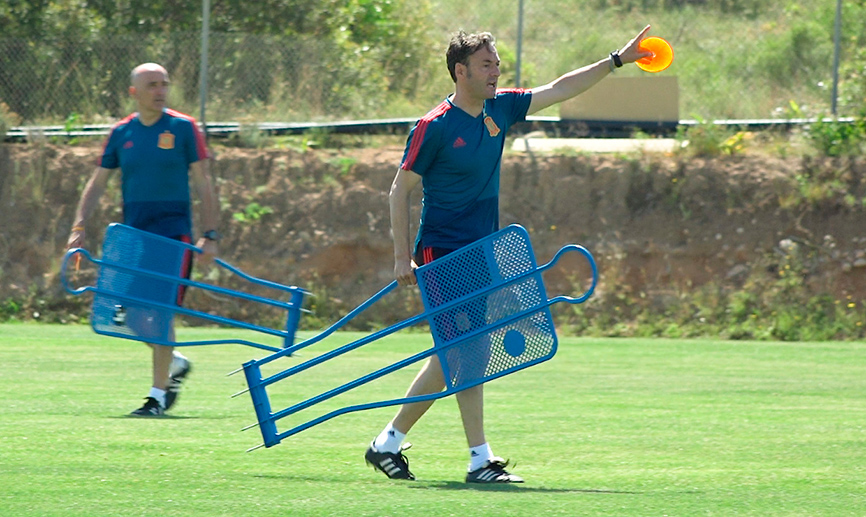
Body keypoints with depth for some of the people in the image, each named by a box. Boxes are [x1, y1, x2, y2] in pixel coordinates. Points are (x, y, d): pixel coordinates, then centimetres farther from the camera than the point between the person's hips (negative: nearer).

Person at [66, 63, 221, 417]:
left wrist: (210, 235, -7)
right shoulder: (121, 133, 7)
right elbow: (97, 183, 12)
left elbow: (203, 184, 0)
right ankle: (175, 363, 28)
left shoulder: (183, 128, -1)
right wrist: (78, 227, 1)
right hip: (132, 232, 4)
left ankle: (159, 394, -4)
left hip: (173, 231, -4)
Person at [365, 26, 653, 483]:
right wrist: (403, 257, -12)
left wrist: (617, 60, 8)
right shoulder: (434, 127, -12)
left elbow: (559, 89, 13)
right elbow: (400, 191, -8)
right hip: (443, 254, -7)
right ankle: (480, 460, -3)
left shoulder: (500, 108, 7)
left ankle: (388, 442, 13)